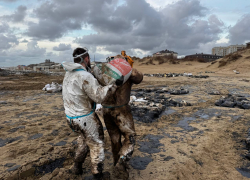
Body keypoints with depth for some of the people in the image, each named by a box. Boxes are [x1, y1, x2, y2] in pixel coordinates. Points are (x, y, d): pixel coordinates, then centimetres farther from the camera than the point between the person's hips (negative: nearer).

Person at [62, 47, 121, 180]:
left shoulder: (69, 73, 3)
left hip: (71, 116, 9)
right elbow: (99, 96, -27)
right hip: (84, 118, -8)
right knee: (97, 144, 12)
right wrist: (114, 85, -20)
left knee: (84, 139, 31)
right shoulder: (85, 76, -26)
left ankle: (77, 167, 41)